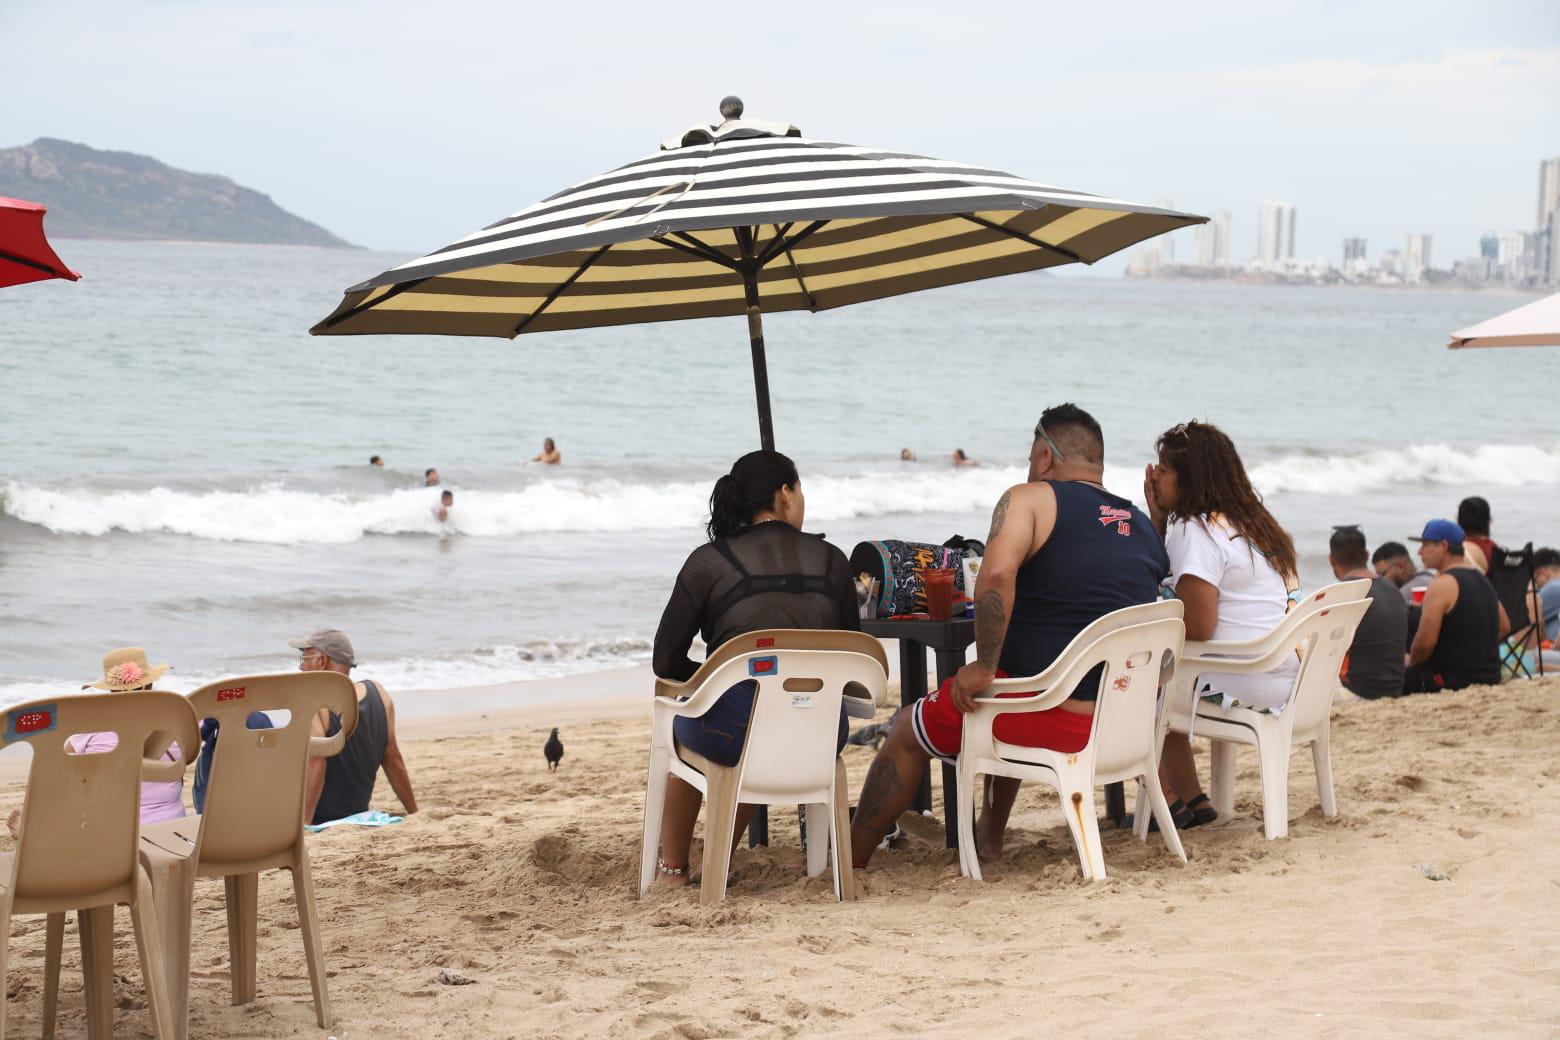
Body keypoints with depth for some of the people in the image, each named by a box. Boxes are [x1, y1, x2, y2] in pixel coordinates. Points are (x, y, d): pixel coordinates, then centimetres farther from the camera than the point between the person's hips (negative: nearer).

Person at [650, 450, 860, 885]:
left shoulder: (709, 560, 1)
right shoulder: (832, 560, 9)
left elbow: (667, 662, 3)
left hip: (736, 734, -3)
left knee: (682, 724, 34)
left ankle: (672, 867, 43)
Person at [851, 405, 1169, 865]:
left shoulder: (1030, 500, -7)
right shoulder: (1145, 527, 11)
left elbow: (995, 576, -25)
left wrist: (984, 666, -18)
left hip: (1051, 719, -7)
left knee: (908, 733, 18)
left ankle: (851, 861, 28)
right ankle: (990, 836, 45)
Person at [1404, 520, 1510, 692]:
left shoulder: (1442, 584, -15)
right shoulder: (1483, 580, 14)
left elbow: (1425, 642, -20)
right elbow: (1504, 627, 21)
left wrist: (1410, 663, -1)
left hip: (1451, 682, -9)